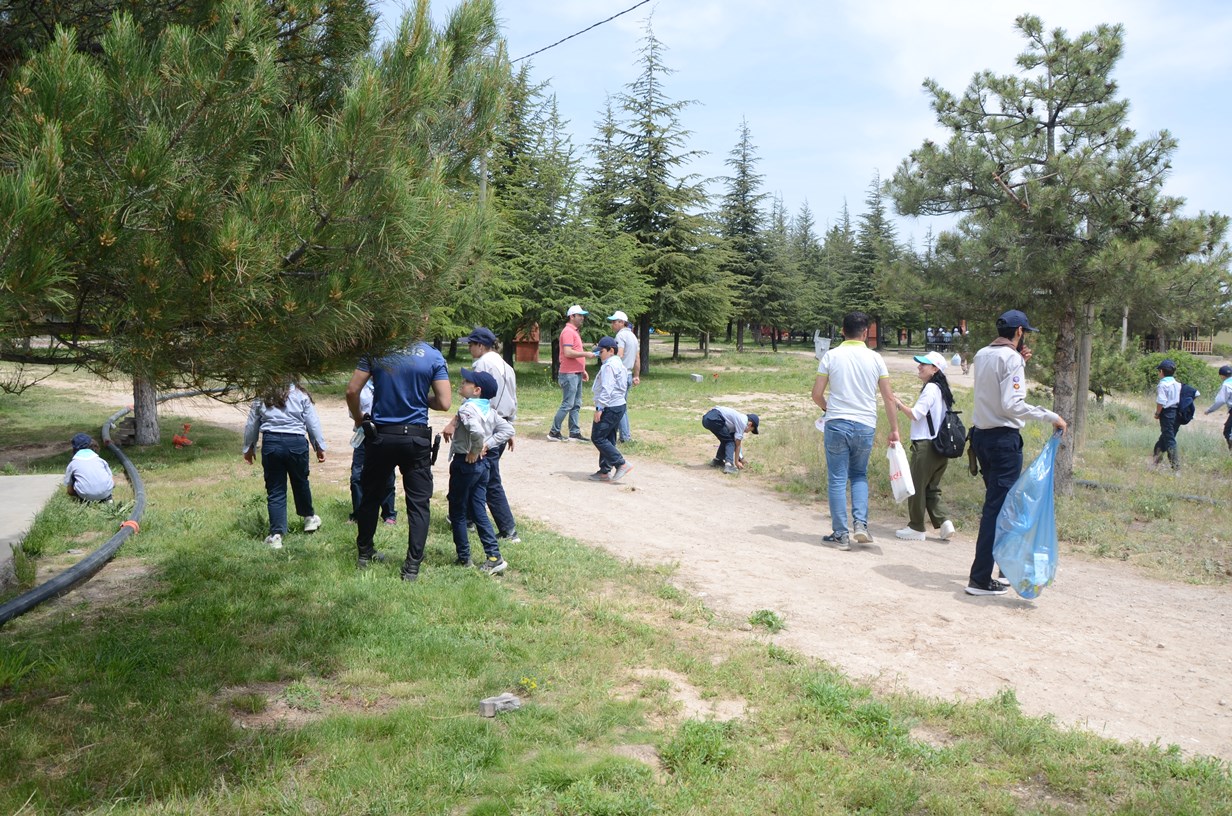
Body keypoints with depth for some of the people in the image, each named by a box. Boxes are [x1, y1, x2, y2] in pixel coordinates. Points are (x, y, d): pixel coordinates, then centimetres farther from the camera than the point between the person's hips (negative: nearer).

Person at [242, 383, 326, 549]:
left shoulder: (261, 399, 10)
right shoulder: (301, 395, 6)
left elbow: (251, 425, 16)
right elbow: (313, 423, 5)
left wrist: (248, 448, 28)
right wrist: (319, 446, 13)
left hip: (271, 443, 1)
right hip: (296, 442, 0)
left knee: (275, 491, 5)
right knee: (300, 482, 20)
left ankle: (276, 535, 3)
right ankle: (309, 518, 40)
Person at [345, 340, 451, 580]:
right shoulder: (433, 357, -6)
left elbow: (352, 391, -7)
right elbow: (444, 403, -9)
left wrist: (358, 419, 11)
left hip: (380, 436, 2)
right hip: (416, 438, -2)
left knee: (370, 496, 18)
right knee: (418, 503, 5)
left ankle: (364, 554, 31)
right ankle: (412, 567, 4)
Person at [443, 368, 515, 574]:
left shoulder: (467, 408, -19)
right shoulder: (489, 410, 7)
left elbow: (477, 431, -36)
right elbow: (507, 429, 7)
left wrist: (474, 451, -21)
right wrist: (487, 445, 1)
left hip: (464, 463, -8)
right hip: (482, 464, 8)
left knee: (457, 513, 8)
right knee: (479, 512, 12)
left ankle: (464, 557, 17)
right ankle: (494, 556, 7)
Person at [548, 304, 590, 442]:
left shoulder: (575, 331, 19)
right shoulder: (568, 331, -13)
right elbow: (568, 353, -23)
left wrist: (583, 370, 20)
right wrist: (585, 354, -17)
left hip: (576, 374, 10)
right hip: (569, 374, -10)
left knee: (576, 405, 10)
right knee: (567, 404, -8)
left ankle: (574, 433, 14)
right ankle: (554, 433, -1)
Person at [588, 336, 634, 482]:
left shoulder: (609, 366, -14)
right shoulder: (619, 364, 19)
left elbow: (606, 389, -22)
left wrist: (599, 408, -22)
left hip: (610, 408, -11)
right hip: (619, 406, 11)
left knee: (597, 438, -8)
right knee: (608, 440, 13)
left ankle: (622, 464, -11)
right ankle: (605, 471, 16)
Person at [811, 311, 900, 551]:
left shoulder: (831, 356, -1)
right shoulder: (875, 358, 3)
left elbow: (817, 394, -1)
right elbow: (888, 397, 2)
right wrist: (894, 429, 9)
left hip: (837, 423, -2)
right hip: (866, 426, 2)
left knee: (837, 479, 5)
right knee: (859, 476, 20)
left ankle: (841, 534, 6)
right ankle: (860, 523, 4)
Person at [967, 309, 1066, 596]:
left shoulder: (981, 355, 11)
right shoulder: (1010, 358, -14)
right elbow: (1012, 405, -23)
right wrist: (1051, 416, -18)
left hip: (980, 435, 9)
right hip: (1004, 439, -9)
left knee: (996, 503, 19)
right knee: (998, 507, -5)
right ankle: (980, 579, -4)